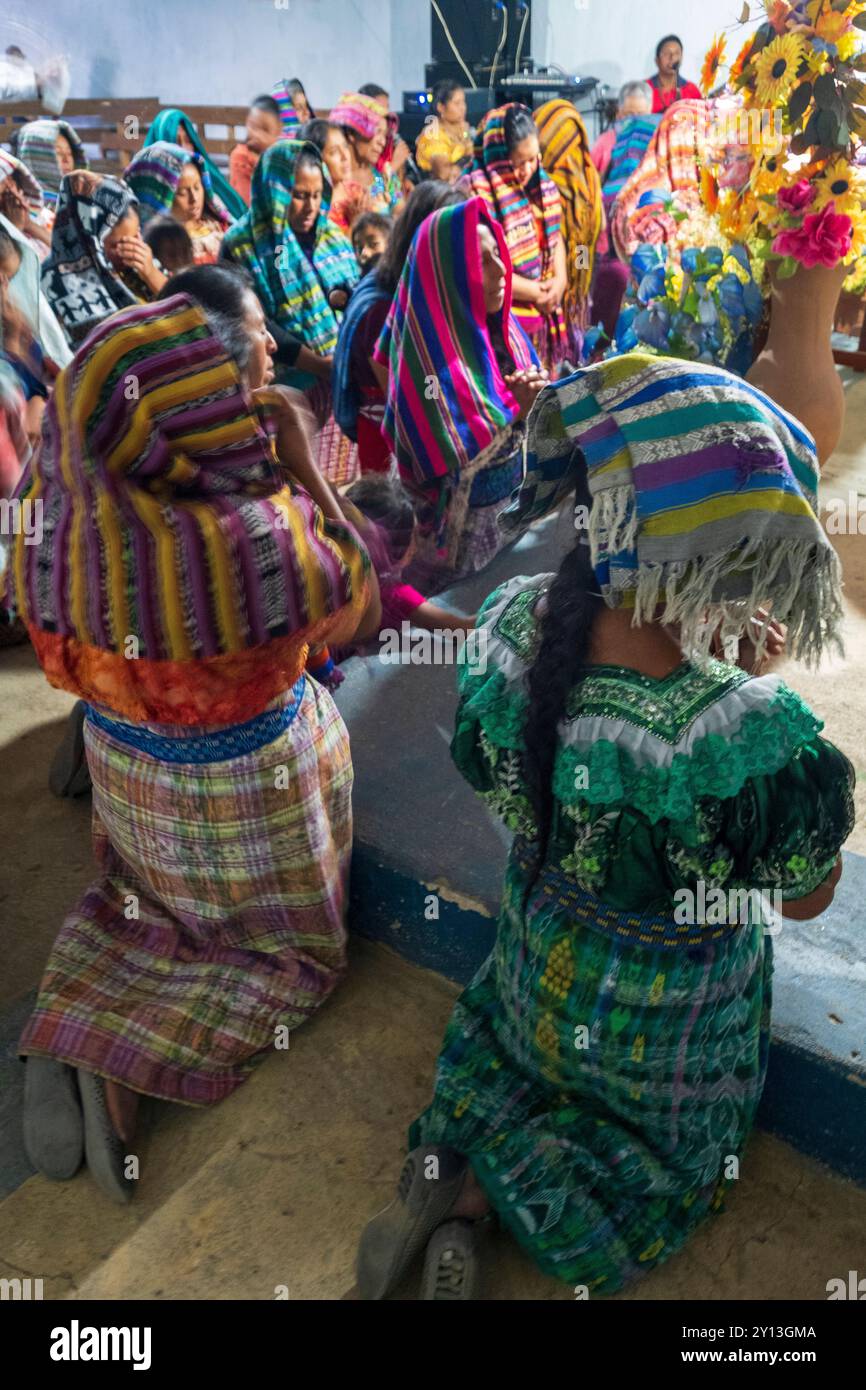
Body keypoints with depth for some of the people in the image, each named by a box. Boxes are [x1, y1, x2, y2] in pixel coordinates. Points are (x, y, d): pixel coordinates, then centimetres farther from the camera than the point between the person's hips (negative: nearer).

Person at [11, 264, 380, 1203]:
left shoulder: (81, 493, -17)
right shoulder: (265, 535, -35)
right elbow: (356, 614, -15)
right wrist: (302, 462, -18)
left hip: (124, 757, 6)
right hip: (243, 781, -5)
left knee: (135, 901, 35)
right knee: (293, 949, 20)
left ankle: (64, 1027, 13)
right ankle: (126, 1065, 3)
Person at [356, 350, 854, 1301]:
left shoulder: (514, 619, -26)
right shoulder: (748, 738, -41)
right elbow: (806, 899, -19)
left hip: (536, 959, 5)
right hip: (664, 1013, -4)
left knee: (504, 1045, 38)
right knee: (659, 1155, 29)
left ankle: (443, 1163, 15)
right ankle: (477, 1191, 9)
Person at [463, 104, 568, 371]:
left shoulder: (541, 184, 10)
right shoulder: (475, 193, -14)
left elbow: (554, 236, 19)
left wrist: (560, 280, -1)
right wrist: (528, 290, -12)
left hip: (540, 317, 7)